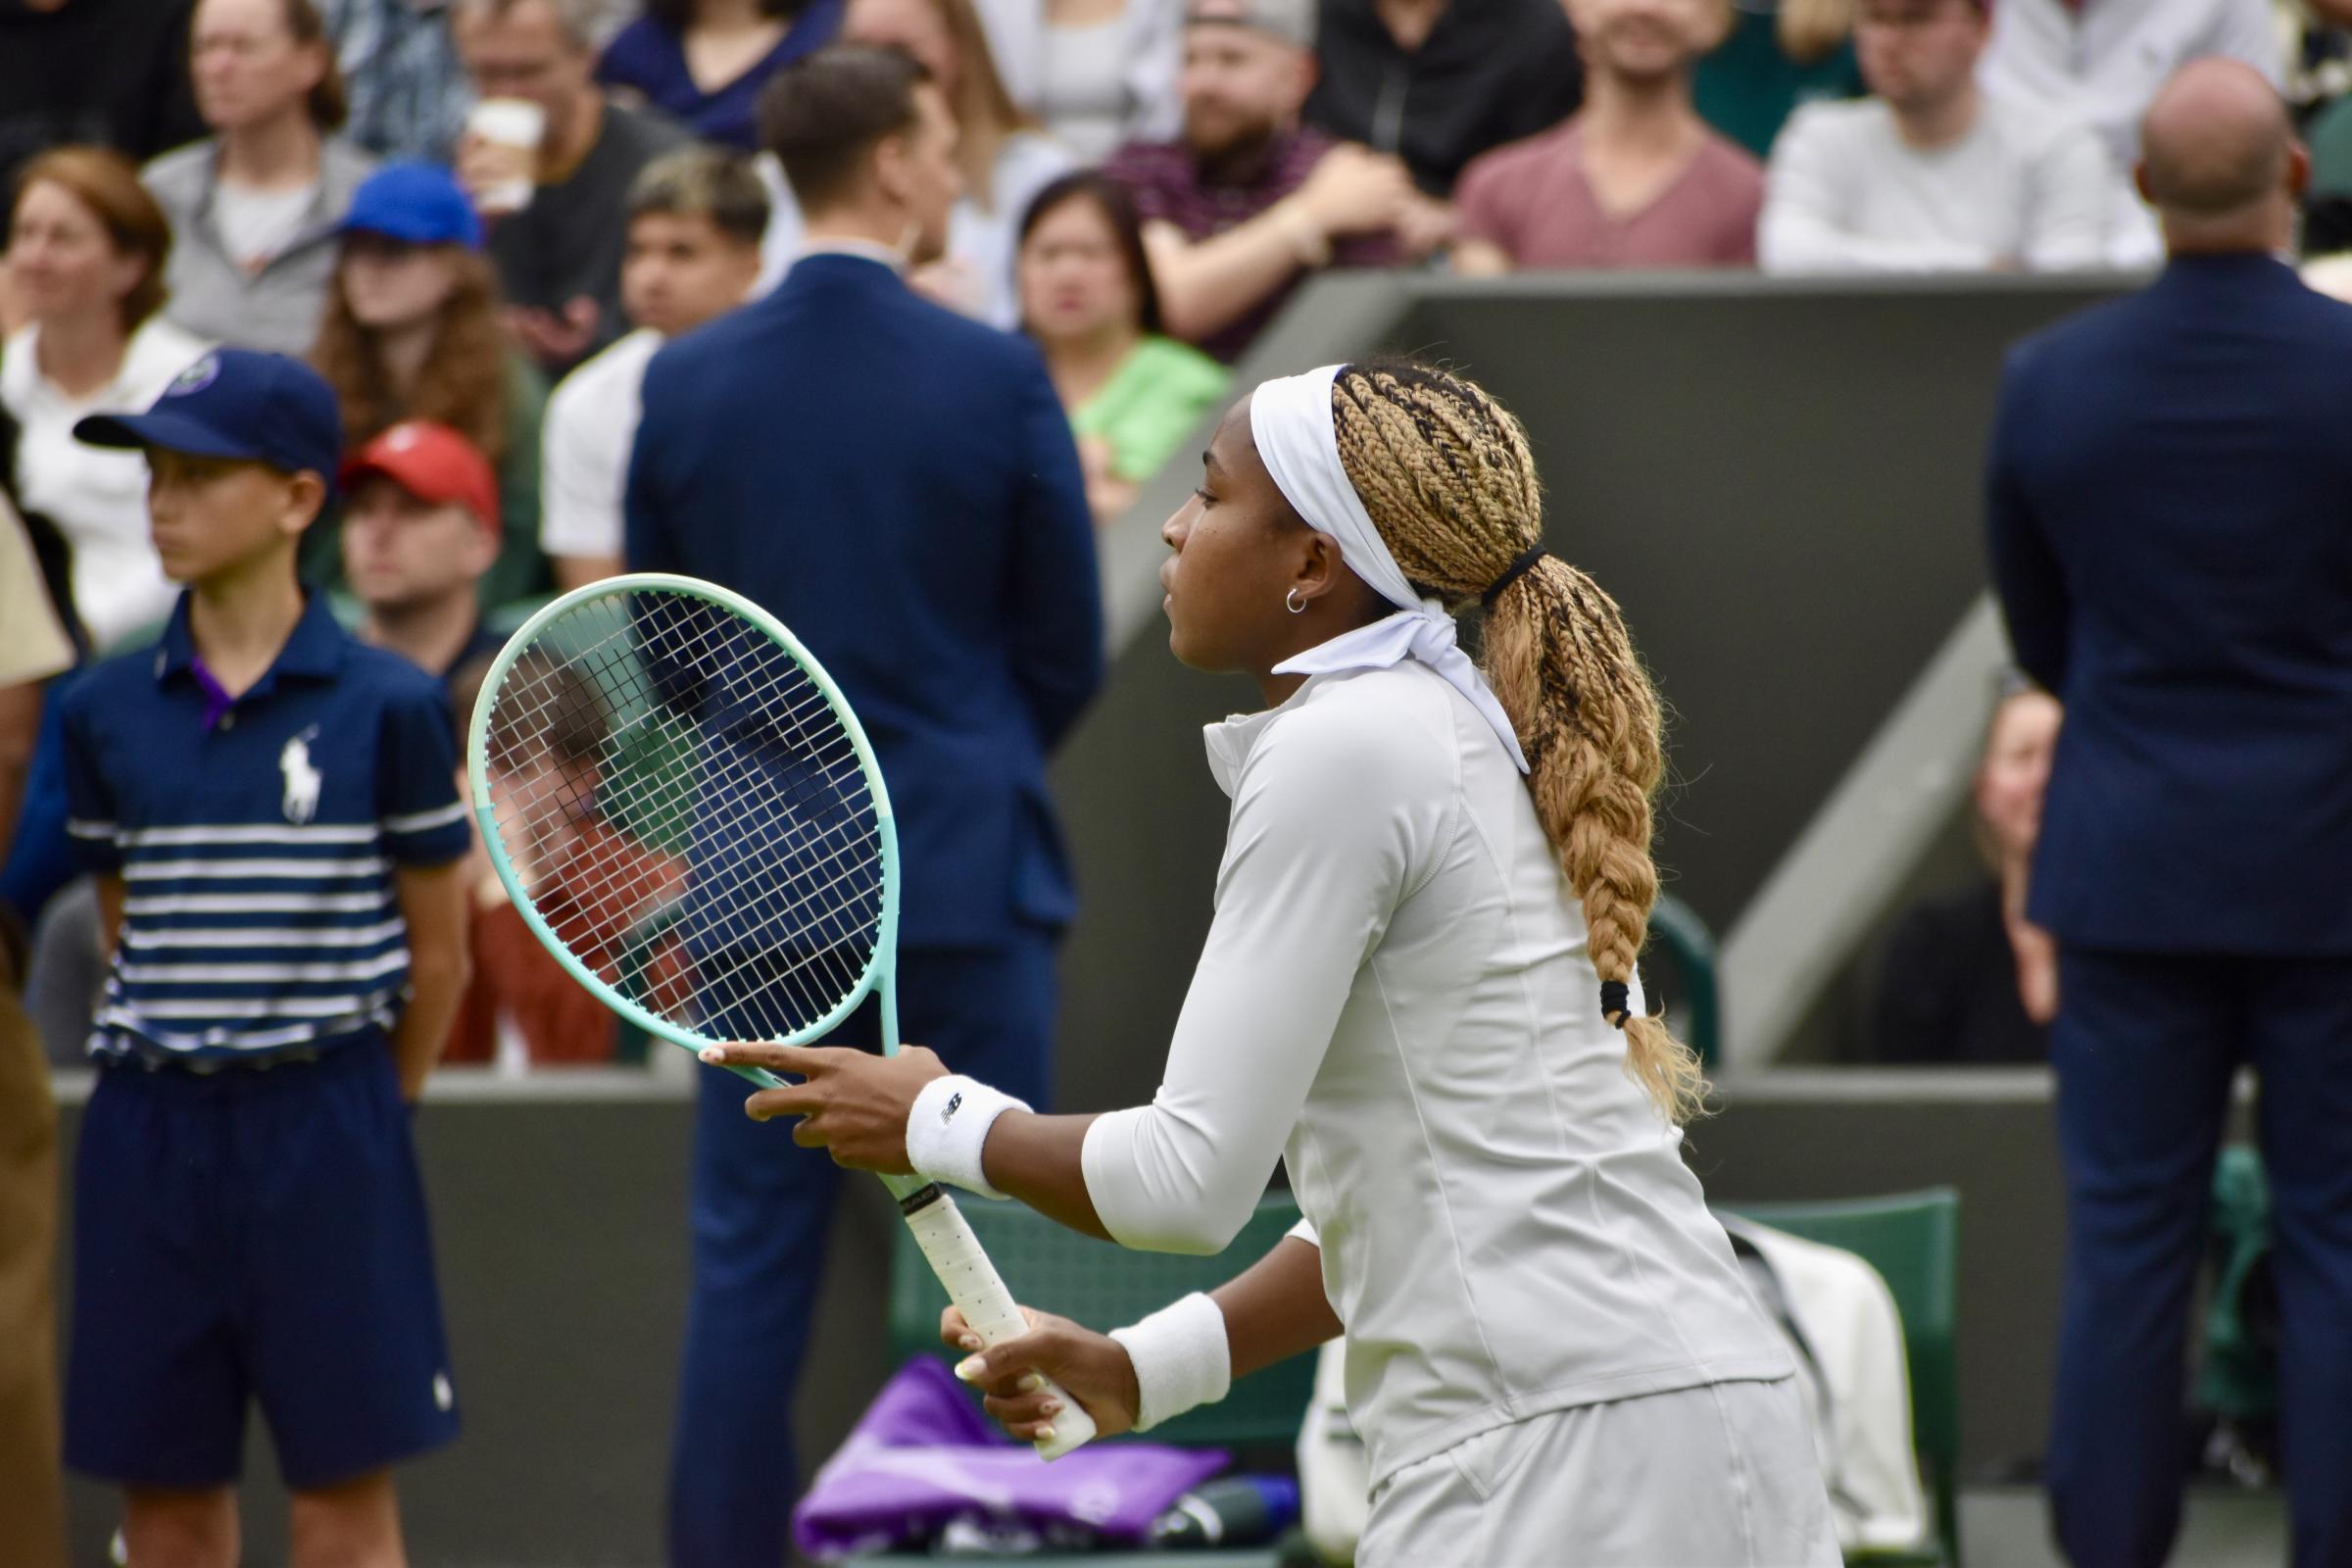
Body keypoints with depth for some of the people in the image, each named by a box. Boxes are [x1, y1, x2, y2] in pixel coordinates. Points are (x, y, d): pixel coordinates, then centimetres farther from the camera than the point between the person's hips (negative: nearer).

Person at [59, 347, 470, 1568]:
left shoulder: (385, 709, -4)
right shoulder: (106, 713, 5)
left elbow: (435, 956, 2)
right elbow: (125, 936, 13)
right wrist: (170, 1076, 9)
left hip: (325, 1130, -3)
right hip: (150, 1133, 3)